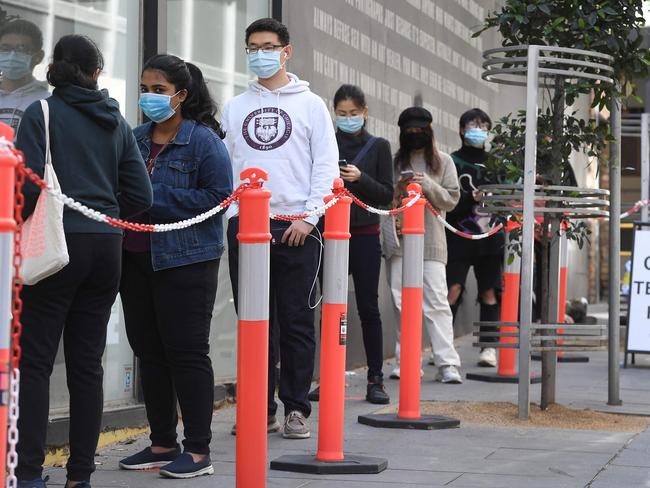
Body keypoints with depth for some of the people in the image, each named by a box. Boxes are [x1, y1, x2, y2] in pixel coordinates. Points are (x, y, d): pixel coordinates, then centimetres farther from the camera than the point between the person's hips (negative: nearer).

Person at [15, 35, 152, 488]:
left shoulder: (42, 113, -3)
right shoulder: (117, 122, 11)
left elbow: (29, 182, -13)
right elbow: (140, 196, 8)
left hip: (59, 246, -5)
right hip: (107, 247, 5)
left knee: (36, 361, -1)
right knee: (87, 363, 9)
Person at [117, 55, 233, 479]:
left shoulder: (204, 140, -6)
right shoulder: (134, 139, 12)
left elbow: (219, 196, -14)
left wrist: (154, 198, -17)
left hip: (185, 261, -6)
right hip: (136, 258, 6)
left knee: (186, 352, -3)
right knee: (149, 351, 10)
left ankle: (199, 451, 5)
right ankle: (163, 444, 21)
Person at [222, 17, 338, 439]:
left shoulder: (310, 104, 6)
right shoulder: (235, 107, 15)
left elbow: (326, 165, 0)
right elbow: (226, 164, 15)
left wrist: (309, 217, -9)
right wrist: (233, 212, 2)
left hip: (296, 227, -3)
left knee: (296, 320, 0)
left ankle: (297, 408, 7)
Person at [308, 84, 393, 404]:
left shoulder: (378, 146, 4)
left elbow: (387, 195, 0)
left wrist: (361, 179, -15)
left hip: (364, 236, -1)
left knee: (368, 307, 0)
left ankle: (375, 379, 5)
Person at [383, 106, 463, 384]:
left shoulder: (443, 162, 9)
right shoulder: (394, 161, 11)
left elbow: (452, 199, 4)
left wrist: (428, 185, -11)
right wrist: (397, 188, -8)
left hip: (430, 240, -2)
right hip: (398, 239, 2)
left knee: (436, 302, -8)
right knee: (401, 302, 1)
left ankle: (448, 364, -10)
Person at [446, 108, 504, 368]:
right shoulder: (453, 162, 4)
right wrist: (470, 198, -20)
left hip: (490, 236, 3)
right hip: (459, 235, -3)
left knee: (490, 291, 1)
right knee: (452, 288, -11)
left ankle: (489, 347, 6)